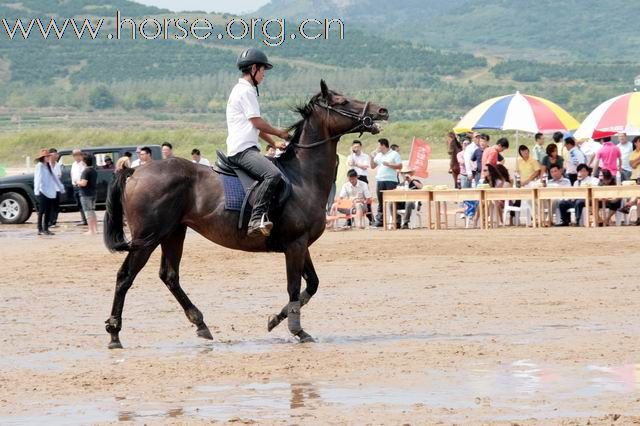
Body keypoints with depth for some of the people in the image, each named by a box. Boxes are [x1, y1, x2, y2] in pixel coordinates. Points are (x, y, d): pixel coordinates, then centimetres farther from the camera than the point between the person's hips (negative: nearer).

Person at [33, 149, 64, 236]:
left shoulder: (49, 166, 16)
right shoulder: (39, 166, -7)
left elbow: (54, 177, 21)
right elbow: (38, 178, -16)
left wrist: (60, 187, 21)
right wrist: (37, 190, -26)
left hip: (50, 192, 8)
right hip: (43, 192, -8)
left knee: (48, 211, 7)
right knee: (42, 211, -6)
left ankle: (46, 228, 11)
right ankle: (40, 229, -5)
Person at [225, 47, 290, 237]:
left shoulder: (241, 90, 24)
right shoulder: (246, 90, -8)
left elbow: (255, 126, 27)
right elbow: (257, 122, -13)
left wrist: (273, 143, 21)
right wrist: (279, 133, 3)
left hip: (246, 149, 11)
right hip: (242, 149, -11)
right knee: (273, 174, -31)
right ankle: (257, 219, -38)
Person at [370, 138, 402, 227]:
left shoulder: (394, 154, -1)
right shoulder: (378, 155, 17)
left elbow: (400, 166, -7)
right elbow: (372, 166, 19)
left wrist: (389, 164, -14)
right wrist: (372, 158, 4)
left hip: (391, 181, -6)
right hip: (380, 180, 6)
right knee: (380, 202, 7)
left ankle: (397, 221, -5)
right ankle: (379, 220, 9)